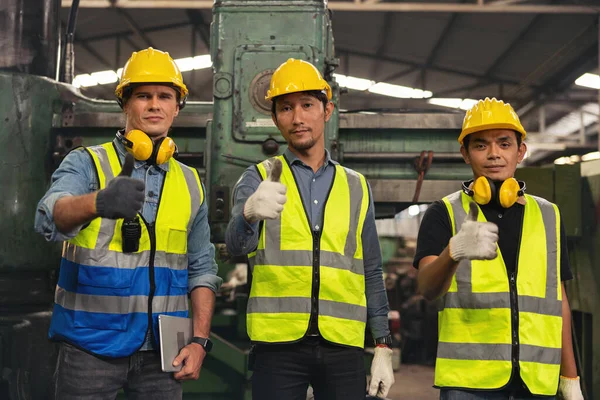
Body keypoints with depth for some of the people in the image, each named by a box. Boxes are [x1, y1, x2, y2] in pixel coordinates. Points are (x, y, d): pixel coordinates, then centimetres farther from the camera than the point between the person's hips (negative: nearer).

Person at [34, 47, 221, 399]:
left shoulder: (190, 183, 8)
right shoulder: (87, 164, -4)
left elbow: (201, 269, 10)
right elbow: (50, 218, -25)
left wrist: (200, 340, 1)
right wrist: (99, 201, -45)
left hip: (161, 351, 4)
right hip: (90, 344, -3)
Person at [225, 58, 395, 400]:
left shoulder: (357, 187, 12)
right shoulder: (260, 178, 5)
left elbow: (371, 273, 14)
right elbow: (237, 244, -14)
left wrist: (383, 345, 8)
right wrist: (249, 213, -36)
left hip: (344, 347, 2)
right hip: (278, 345, -2)